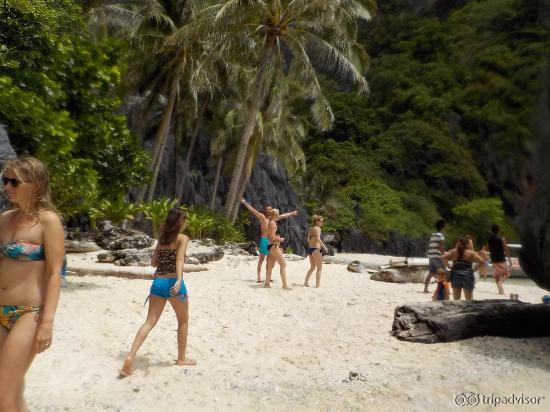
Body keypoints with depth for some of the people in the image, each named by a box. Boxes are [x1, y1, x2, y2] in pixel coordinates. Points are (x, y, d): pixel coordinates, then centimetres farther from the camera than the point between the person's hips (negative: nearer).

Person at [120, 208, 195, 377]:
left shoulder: (161, 238, 14)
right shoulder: (183, 238, -4)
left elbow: (154, 262, 14)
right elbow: (180, 259, -20)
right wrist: (179, 280, -32)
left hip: (158, 282, 5)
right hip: (173, 283, -5)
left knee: (150, 322, 5)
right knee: (183, 321, 15)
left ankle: (131, 356, -11)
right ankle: (181, 358, 24)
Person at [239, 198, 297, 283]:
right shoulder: (262, 217, 0)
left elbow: (283, 216, 29)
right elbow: (252, 210, -8)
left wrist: (292, 213, 39)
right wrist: (244, 202, -17)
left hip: (271, 240, 6)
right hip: (264, 239, -6)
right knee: (261, 259, -7)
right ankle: (259, 278, -8)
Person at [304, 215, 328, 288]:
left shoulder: (311, 229, 13)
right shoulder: (318, 228, -11)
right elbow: (318, 239, -22)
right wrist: (324, 247, -16)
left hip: (310, 249, 8)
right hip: (316, 249, -8)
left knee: (312, 267, 20)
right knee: (319, 268, 3)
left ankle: (306, 282, 20)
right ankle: (317, 284, 4)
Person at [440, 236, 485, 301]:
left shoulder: (453, 251, 4)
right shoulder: (471, 253, -2)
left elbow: (443, 257, -5)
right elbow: (482, 262, -11)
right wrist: (474, 269, -1)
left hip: (455, 276, 3)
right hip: (467, 277, -2)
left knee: (456, 299, 12)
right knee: (469, 300, 9)